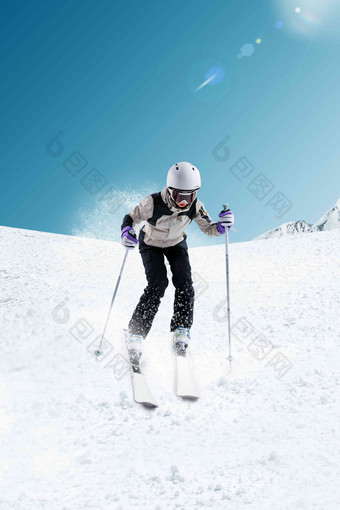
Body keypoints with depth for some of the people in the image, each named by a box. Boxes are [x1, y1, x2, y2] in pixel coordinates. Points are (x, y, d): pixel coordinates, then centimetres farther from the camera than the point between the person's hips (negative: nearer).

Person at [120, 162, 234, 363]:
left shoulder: (195, 206, -25)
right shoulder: (154, 203, -34)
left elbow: (207, 228, -13)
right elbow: (131, 217, -23)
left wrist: (221, 226, -35)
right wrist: (127, 232, -45)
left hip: (176, 244, 3)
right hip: (151, 244, -3)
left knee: (185, 284, -15)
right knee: (158, 284, -20)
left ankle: (181, 329, 2)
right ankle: (137, 333, -12)